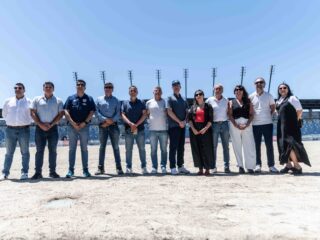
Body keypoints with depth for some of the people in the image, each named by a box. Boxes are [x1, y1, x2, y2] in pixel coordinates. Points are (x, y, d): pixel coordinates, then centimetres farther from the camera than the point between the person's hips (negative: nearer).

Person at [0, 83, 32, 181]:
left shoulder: (28, 102, 3)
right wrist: (10, 121, 11)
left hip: (24, 129, -2)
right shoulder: (8, 101, 10)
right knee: (9, 152, 6)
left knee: (25, 152, 2)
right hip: (10, 129, 2)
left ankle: (24, 173, 7)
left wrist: (26, 122, 2)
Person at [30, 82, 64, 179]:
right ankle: (38, 172, 3)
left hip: (53, 128, 0)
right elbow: (33, 113, 2)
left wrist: (51, 124, -10)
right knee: (39, 150, 0)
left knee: (53, 150, 3)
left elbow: (60, 114, 1)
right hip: (40, 128, 0)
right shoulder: (37, 100, 9)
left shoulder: (58, 101, 7)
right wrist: (41, 124, -10)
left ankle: (52, 171, 10)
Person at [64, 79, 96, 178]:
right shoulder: (71, 98, 8)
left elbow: (92, 112, 0)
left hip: (84, 126, 0)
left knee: (84, 148, 5)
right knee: (72, 148, 4)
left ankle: (85, 170, 11)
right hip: (72, 126, 1)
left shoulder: (89, 99, 7)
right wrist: (73, 123, -10)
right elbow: (66, 111, 1)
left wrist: (84, 123, -11)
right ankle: (71, 170, 10)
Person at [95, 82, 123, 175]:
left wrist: (111, 121, -12)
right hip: (102, 125, 0)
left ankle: (118, 167, 5)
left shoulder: (116, 100, 10)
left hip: (113, 125, 0)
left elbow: (118, 113, 1)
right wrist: (106, 119, -12)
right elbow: (97, 112, 1)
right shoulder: (99, 100, 11)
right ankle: (101, 168, 8)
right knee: (102, 146, 3)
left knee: (116, 147, 2)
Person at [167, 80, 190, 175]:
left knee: (181, 147, 10)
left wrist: (184, 121, -3)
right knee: (173, 147, -4)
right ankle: (173, 167, 1)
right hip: (173, 126, -6)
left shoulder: (183, 99, 18)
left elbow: (187, 111, 15)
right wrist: (179, 121, -12)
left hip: (182, 126, 6)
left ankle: (180, 166, 18)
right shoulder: (170, 98, 0)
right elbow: (169, 112, -9)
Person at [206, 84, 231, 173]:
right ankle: (213, 166, 9)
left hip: (224, 124, 2)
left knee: (226, 146, 4)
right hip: (214, 124, -2)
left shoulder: (226, 100, 9)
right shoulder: (209, 100, 3)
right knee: (213, 146, 1)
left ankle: (226, 166, 10)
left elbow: (229, 113, 12)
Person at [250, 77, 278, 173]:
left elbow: (273, 107, 13)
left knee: (269, 145, 3)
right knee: (257, 145, 5)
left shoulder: (269, 96, 4)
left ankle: (271, 165, 11)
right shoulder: (251, 96, 2)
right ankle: (258, 165, 13)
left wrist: (269, 115, 3)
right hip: (255, 124, 0)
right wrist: (251, 117, 1)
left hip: (267, 123, 0)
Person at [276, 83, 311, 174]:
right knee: (284, 146, 10)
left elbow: (299, 110, -8)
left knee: (289, 145, -13)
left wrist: (296, 121, -3)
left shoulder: (292, 98, -6)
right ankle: (288, 165, 20)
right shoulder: (279, 101, 14)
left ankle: (297, 166, -6)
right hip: (281, 126, 8)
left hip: (290, 126, -7)